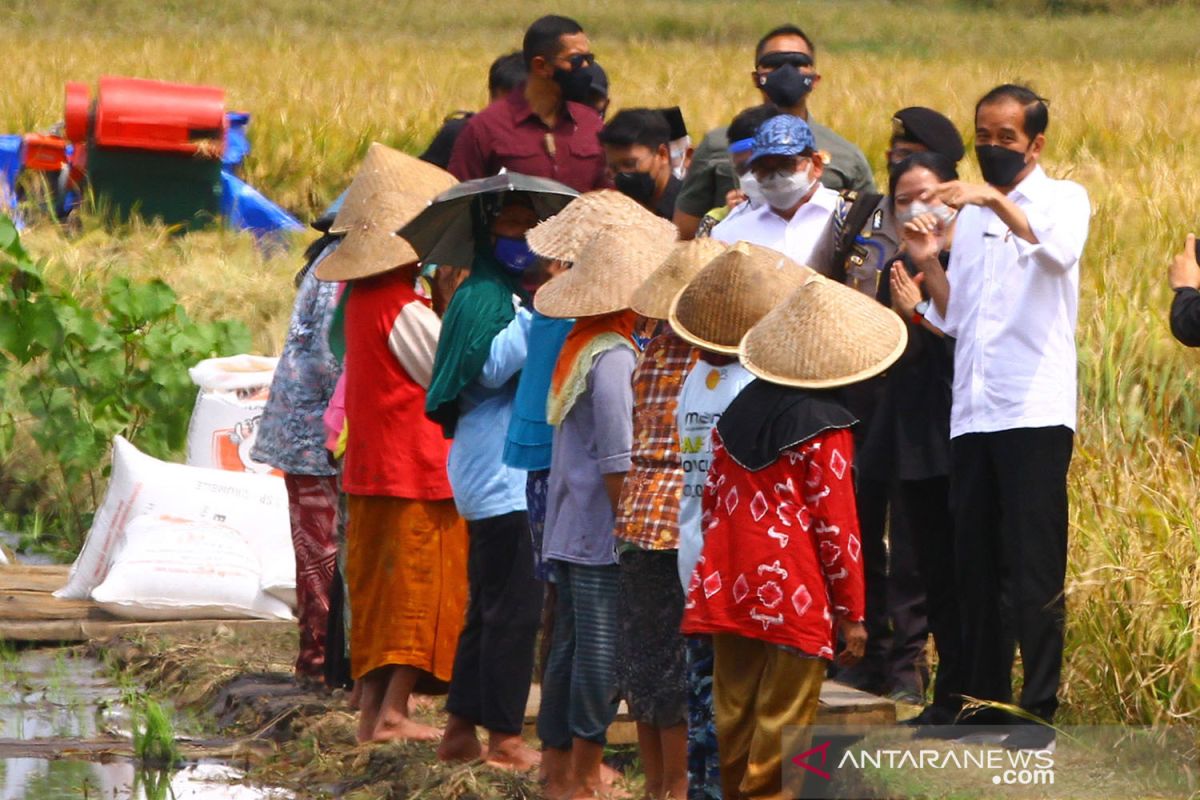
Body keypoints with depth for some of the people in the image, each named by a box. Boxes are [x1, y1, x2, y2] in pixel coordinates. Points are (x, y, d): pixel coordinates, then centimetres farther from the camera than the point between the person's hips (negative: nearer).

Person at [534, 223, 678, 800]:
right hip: (601, 535, -9)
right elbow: (616, 465, -19)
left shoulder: (577, 348, 12)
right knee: (603, 654, -5)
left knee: (569, 648, 13)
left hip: (568, 531, 9)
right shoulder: (614, 358, -16)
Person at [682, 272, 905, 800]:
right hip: (795, 596, -6)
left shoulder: (738, 412, 9)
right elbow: (835, 524, -11)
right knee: (783, 720, -3)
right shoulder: (825, 429, -10)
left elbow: (713, 500, 14)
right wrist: (851, 612, -5)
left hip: (731, 591, 6)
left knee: (734, 711, 11)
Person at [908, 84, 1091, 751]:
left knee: (1034, 571, -8)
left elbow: (1060, 246, -22)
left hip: (1035, 413, -6)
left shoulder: (1064, 198, 3)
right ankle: (984, 703, 14)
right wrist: (928, 264, 3)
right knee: (976, 569, 7)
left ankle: (1040, 713, -6)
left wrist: (995, 200, -33)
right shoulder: (971, 214, 20)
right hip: (972, 413, 6)